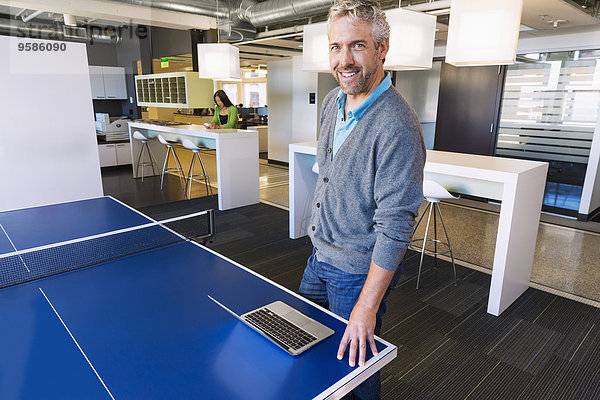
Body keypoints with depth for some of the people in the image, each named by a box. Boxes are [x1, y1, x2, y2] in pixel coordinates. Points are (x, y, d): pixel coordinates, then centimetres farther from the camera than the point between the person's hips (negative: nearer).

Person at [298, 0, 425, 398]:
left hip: (360, 271, -8)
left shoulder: (397, 126, -28)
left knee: (354, 361, 14)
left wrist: (366, 306, -25)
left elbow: (396, 225, -27)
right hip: (320, 256, 8)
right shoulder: (332, 101, 0)